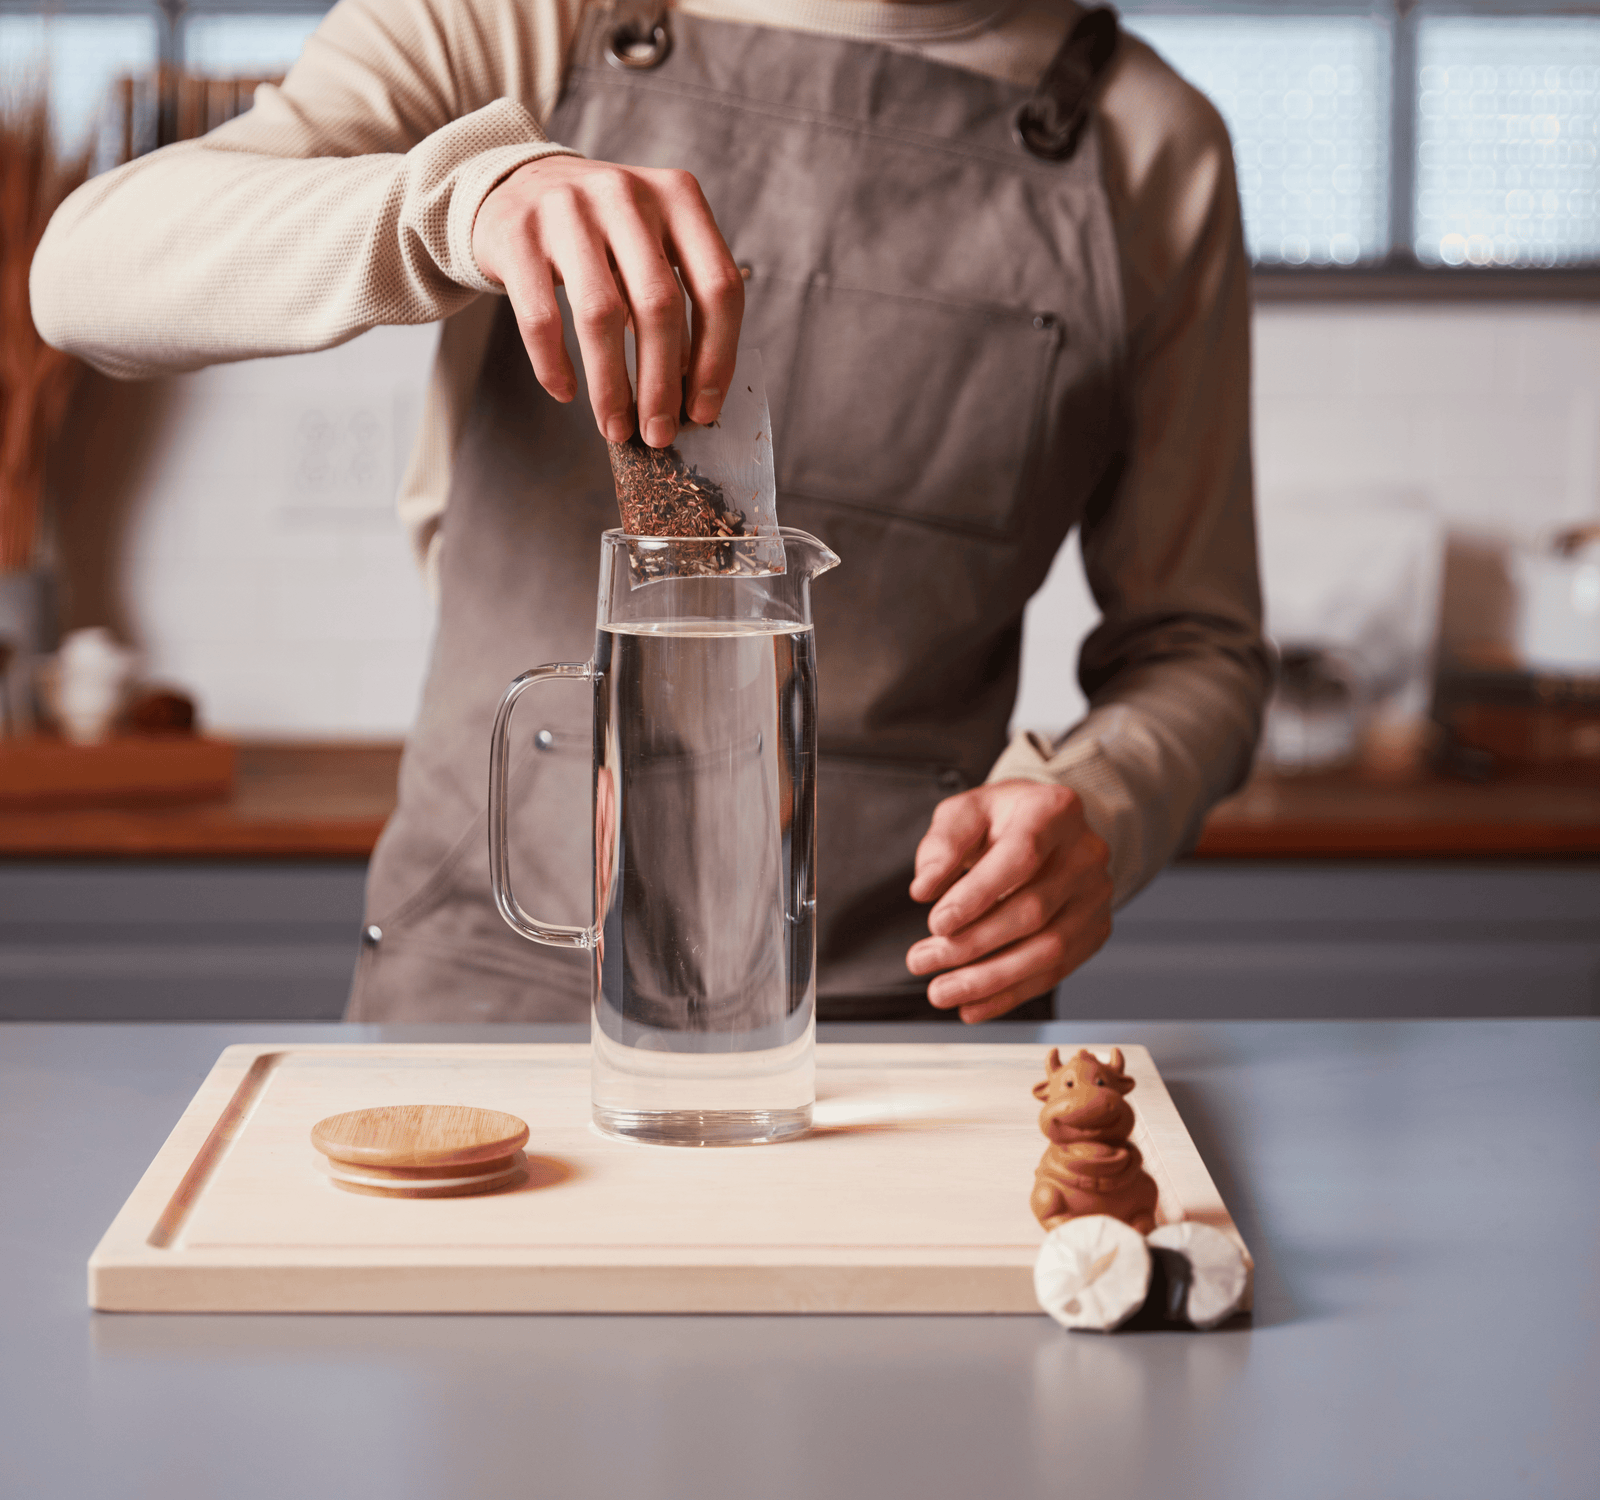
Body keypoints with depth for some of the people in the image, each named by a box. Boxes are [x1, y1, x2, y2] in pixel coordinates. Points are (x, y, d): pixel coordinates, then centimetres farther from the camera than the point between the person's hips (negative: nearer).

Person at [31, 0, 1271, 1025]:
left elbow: (1197, 647, 13)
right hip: (487, 970, 0)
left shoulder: (1153, 146, 6)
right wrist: (459, 191, -27)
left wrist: (1095, 807, -11)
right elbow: (90, 272, -9)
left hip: (899, 997, 1)